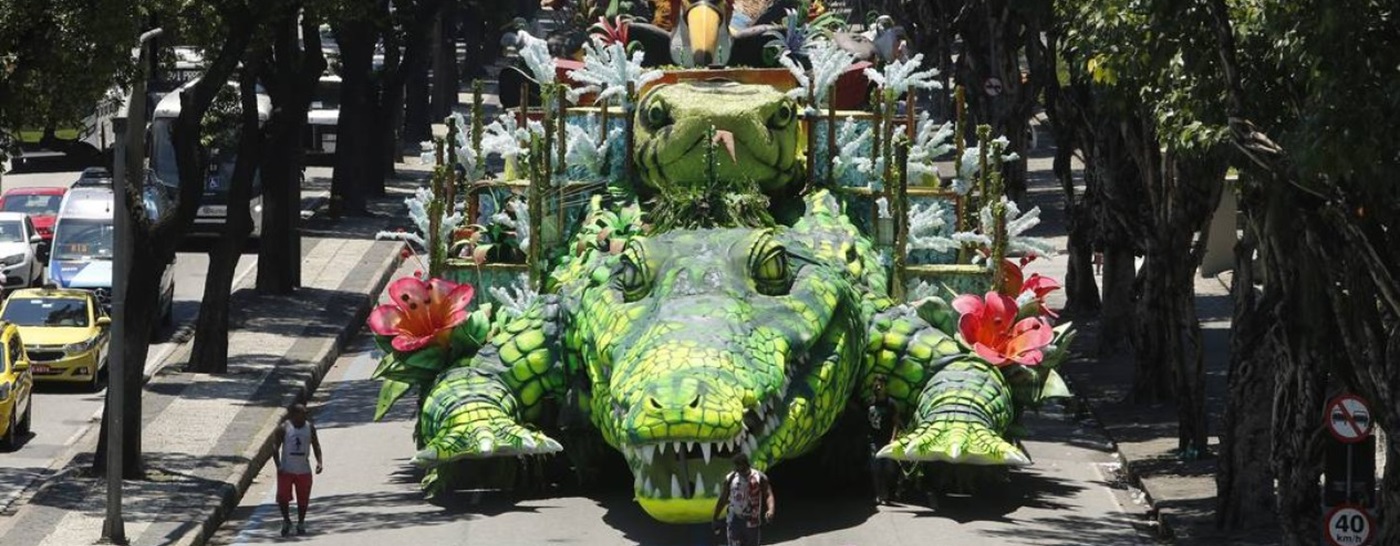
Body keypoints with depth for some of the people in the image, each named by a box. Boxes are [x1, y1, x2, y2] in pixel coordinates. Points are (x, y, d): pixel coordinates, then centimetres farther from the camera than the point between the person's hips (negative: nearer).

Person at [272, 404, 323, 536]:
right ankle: (286, 521, 18)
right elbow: (275, 447, -6)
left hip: (303, 470, 2)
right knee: (283, 497, -4)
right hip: (286, 470, -2)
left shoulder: (310, 428, 1)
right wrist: (278, 466, -16)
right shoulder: (284, 428, -8)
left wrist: (319, 461, -9)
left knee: (303, 499, 6)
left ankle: (301, 524, 21)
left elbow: (316, 446, 7)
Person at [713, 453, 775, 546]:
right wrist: (715, 518, 13)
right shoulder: (730, 478, 2)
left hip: (751, 522, -1)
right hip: (734, 520, 1)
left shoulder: (760, 478, -5)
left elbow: (768, 495, -12)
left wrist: (770, 510, -31)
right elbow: (723, 499, 11)